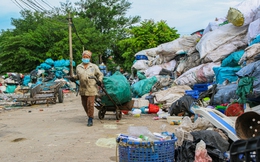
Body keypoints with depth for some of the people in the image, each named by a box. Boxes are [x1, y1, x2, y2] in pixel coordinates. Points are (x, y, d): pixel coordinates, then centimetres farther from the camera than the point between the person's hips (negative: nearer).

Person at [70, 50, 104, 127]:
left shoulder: (94, 66, 2)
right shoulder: (78, 67, 10)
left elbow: (100, 74, 8)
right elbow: (77, 76, 21)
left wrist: (99, 80, -10)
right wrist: (73, 78, 0)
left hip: (91, 89, -4)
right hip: (82, 89, 4)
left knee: (90, 104, -10)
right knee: (84, 104, 10)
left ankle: (90, 119, 1)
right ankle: (89, 116, 30)